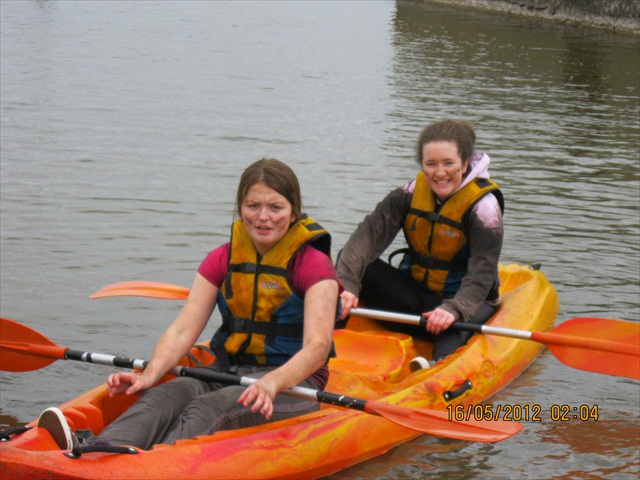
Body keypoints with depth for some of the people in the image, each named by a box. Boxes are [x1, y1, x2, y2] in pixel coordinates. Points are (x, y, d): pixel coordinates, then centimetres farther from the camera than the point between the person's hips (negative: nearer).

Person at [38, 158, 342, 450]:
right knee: (169, 395, -27)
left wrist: (270, 383, -37)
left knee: (208, 407, -34)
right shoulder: (222, 260, 9)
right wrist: (150, 375, -20)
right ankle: (101, 449, -55)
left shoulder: (313, 264, -6)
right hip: (228, 370, 4)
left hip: (293, 381, -4)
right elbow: (182, 330, -1)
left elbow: (317, 346, -19)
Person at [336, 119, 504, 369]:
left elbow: (481, 276, -24)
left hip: (465, 299, -5)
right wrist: (346, 285, -35)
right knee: (350, 260, -15)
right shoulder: (411, 193, -6)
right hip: (413, 292, 5)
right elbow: (369, 233, -18)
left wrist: (454, 309, -45)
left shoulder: (484, 206, -16)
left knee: (456, 325, -41)